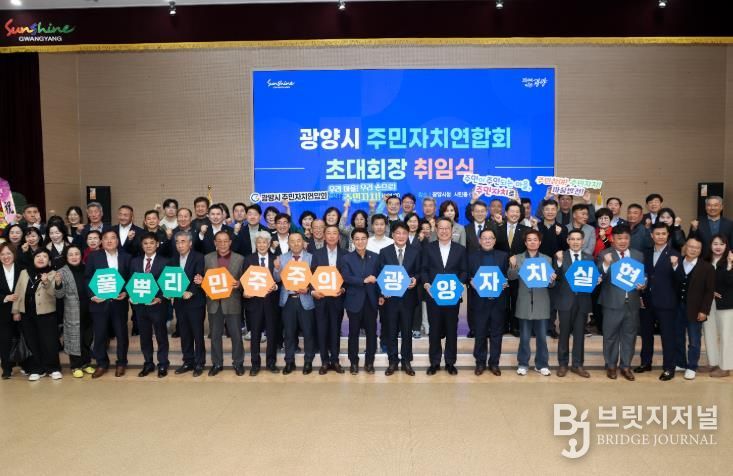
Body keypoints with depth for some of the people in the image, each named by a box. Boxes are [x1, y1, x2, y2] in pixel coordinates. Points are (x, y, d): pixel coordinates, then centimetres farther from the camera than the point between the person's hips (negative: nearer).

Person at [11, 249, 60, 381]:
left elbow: (54, 293, -13)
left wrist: (46, 283, -30)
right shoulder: (24, 273, 8)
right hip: (27, 313, 4)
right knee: (32, 342, 9)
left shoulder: (53, 274, -2)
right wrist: (16, 310, 6)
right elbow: (18, 292, 10)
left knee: (49, 341, -2)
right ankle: (37, 369, 19)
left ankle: (54, 368, 12)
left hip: (46, 313, -3)